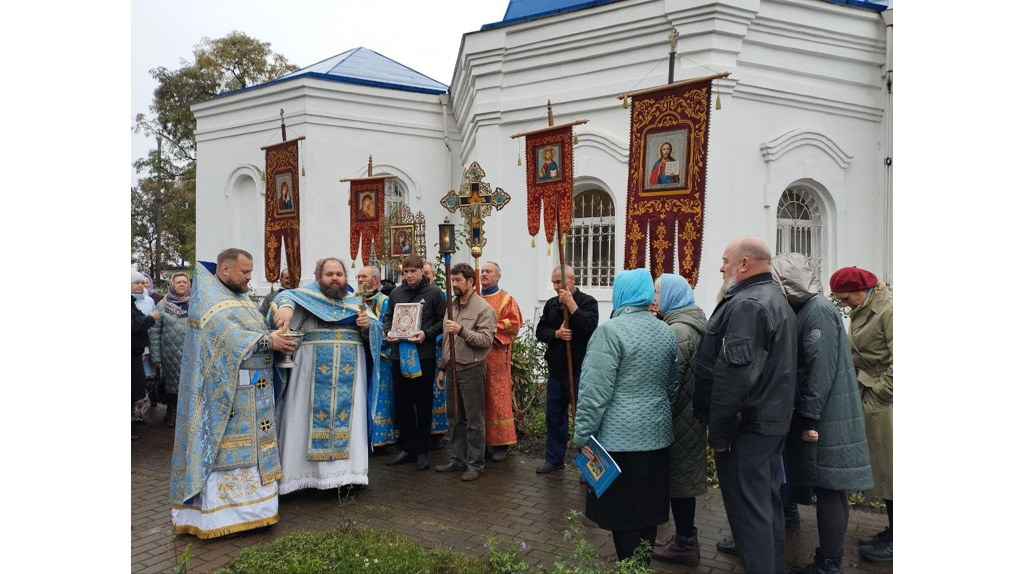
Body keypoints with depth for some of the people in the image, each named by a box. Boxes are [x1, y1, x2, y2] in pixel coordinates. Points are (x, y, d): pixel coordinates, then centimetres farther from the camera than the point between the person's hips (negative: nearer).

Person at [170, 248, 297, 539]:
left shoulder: (243, 298, 17)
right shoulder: (209, 299, -10)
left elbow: (259, 329, 16)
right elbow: (228, 336, -21)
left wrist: (275, 335, -2)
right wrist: (268, 342, -17)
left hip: (253, 391, 8)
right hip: (226, 391, -8)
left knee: (250, 445, 12)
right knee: (224, 445, -3)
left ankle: (250, 501, 20)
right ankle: (220, 511, 5)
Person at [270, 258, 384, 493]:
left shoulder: (356, 300, 13)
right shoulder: (309, 294, 4)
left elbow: (377, 331, 9)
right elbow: (288, 295, -18)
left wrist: (368, 325, -13)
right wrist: (286, 307, -40)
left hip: (349, 373, 3)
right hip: (313, 371, -2)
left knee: (348, 416, 3)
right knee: (312, 413, 0)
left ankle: (346, 469, 11)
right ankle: (308, 470, 10)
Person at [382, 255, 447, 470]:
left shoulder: (434, 293, -3)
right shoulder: (396, 293, 11)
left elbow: (442, 320, -3)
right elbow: (388, 317, 18)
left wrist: (427, 333, -17)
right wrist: (388, 331, -1)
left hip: (423, 356, -4)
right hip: (399, 355, 4)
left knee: (423, 405, 6)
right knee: (402, 404, 10)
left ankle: (423, 451, 17)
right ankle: (407, 448, 23)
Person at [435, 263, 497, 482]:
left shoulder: (483, 308, -9)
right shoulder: (452, 306, 13)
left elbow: (486, 340, -19)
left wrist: (461, 330, -26)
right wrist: (442, 368, 15)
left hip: (471, 370, -7)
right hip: (452, 369, 7)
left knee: (474, 420, 1)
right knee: (455, 418, 14)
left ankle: (475, 464, 12)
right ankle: (458, 459, 26)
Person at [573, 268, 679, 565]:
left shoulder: (611, 330, -16)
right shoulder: (666, 331, 7)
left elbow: (596, 390, -18)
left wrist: (583, 434, -10)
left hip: (620, 437, -7)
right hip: (656, 433, 7)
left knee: (623, 511, 5)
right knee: (647, 507, 18)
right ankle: (644, 562, 31)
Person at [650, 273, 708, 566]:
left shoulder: (678, 330, -21)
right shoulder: (695, 323, 10)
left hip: (679, 417, -10)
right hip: (692, 413, 10)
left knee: (678, 477, 3)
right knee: (684, 476, 18)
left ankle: (685, 544, 17)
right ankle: (686, 538, 31)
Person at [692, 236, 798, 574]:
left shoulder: (746, 305, -19)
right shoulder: (776, 300, 16)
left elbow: (734, 374, -27)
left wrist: (718, 430, -20)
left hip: (746, 424, -11)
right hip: (773, 419, 11)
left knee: (748, 508, 0)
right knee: (767, 502, 20)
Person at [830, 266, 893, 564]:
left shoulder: (888, 310, -16)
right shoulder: (862, 312, 11)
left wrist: (879, 393, -14)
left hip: (885, 403, -8)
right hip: (870, 399, 8)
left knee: (888, 469, 2)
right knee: (880, 469, 15)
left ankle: (893, 541, 14)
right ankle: (891, 531, 27)